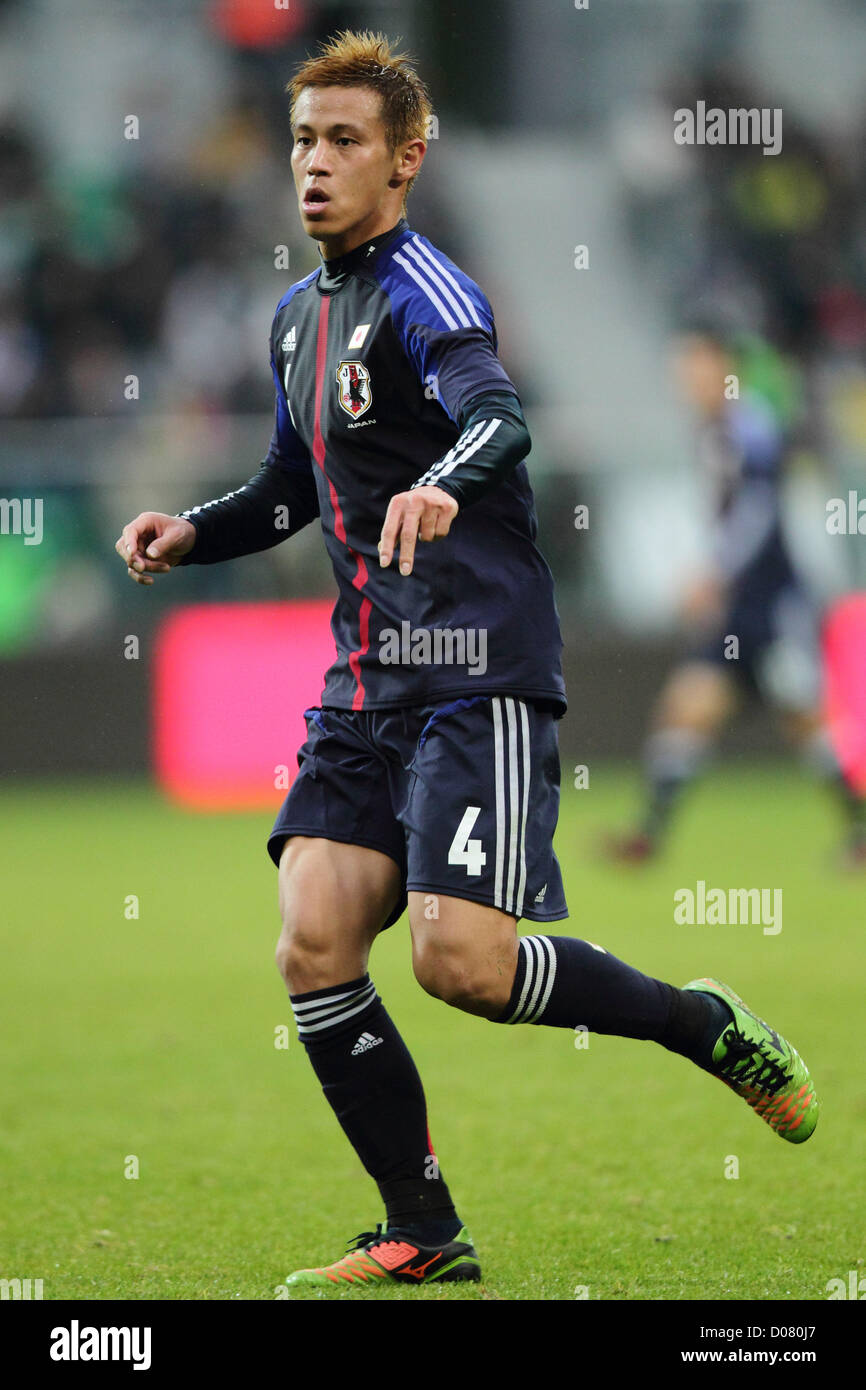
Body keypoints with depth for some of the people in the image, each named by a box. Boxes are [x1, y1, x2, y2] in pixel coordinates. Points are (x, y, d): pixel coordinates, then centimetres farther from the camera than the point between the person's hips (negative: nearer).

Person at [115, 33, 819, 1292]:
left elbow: (497, 412, -30)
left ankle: (707, 1027, 7)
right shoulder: (301, 315, 17)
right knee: (314, 949, -6)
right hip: (369, 683, 8)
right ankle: (424, 1240, 3)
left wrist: (438, 485, -52)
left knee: (461, 961, -18)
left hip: (479, 674, -8)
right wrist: (192, 533, 13)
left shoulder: (422, 289, -10)